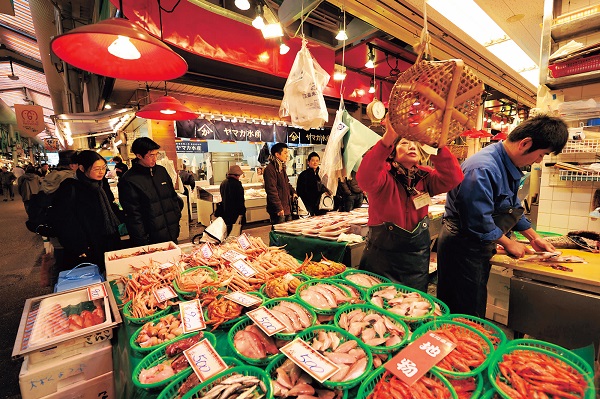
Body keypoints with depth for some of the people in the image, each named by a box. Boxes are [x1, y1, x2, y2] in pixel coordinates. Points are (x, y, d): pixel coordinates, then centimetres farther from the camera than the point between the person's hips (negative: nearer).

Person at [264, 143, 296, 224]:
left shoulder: (281, 167, 15)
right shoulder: (270, 169, -16)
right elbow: (272, 190, -21)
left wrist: (293, 192, 12)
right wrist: (279, 208, -22)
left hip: (287, 208, 10)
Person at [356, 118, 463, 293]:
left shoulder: (425, 176, 0)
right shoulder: (384, 175, -14)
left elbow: (453, 178, -16)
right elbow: (365, 179, -36)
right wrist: (388, 137, -43)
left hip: (417, 258, 5)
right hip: (381, 256, -4)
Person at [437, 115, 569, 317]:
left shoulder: (508, 166, 7)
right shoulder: (483, 169, -26)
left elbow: (512, 207, 21)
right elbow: (479, 221, -26)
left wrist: (534, 237, 19)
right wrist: (508, 243, -10)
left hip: (479, 248, 10)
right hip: (463, 249, -10)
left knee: (476, 307, 23)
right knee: (467, 316, 6)